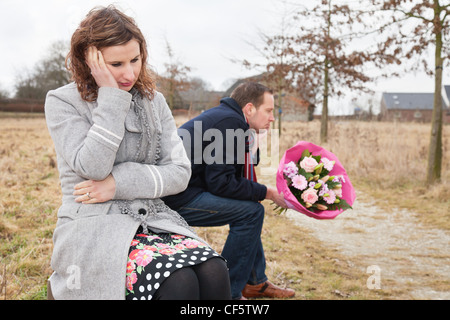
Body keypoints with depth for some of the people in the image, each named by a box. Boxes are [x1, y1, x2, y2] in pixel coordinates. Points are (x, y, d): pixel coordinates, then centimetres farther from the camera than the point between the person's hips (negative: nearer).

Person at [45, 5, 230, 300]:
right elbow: (92, 168, -15)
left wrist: (119, 183, -10)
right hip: (93, 229, -4)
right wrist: (111, 97, -13)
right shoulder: (62, 102, 0)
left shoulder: (154, 101, 13)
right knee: (179, 281, -31)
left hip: (153, 219, 4)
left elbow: (180, 173, 4)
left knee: (214, 271, -26)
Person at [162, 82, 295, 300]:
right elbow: (221, 182, -20)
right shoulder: (230, 122, -15)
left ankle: (254, 281, 22)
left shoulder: (224, 116, 16)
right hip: (176, 198, -11)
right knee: (251, 211, -16)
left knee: (250, 206, 17)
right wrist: (267, 192, -11)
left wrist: (269, 192, 10)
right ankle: (228, 292, -6)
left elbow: (223, 178, 16)